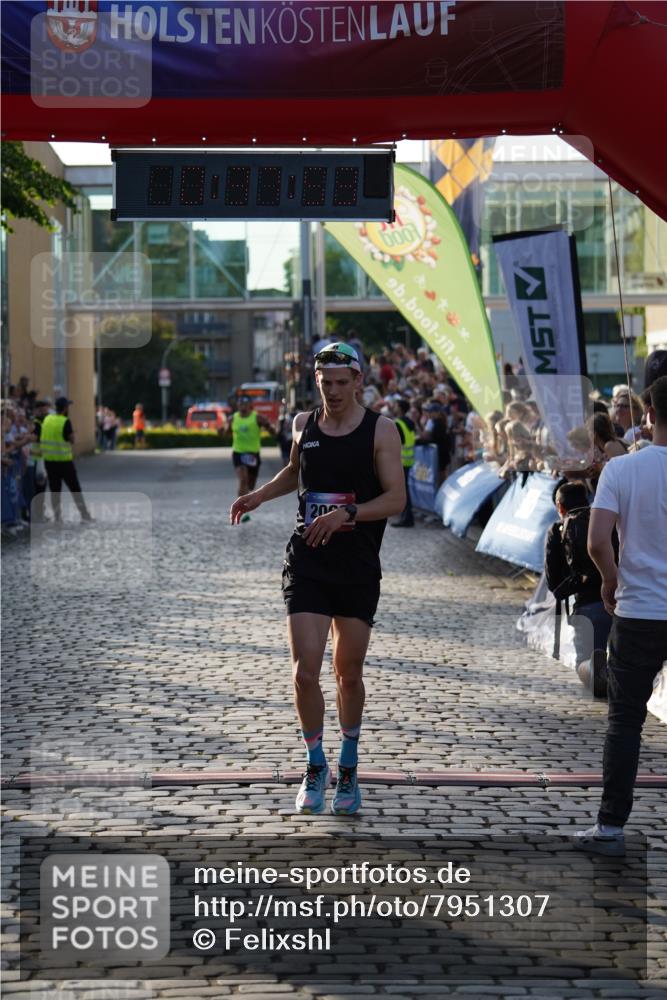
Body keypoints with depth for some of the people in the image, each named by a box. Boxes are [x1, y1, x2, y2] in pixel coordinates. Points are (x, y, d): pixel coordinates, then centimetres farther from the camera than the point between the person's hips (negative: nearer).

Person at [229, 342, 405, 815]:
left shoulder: (380, 429, -5)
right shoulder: (304, 424, 6)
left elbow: (397, 498, -10)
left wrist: (346, 514, -23)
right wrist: (259, 495, 11)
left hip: (359, 568, -2)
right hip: (307, 563, 2)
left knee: (350, 674, 8)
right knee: (306, 671, -9)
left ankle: (348, 768, 28)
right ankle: (315, 766, 11)